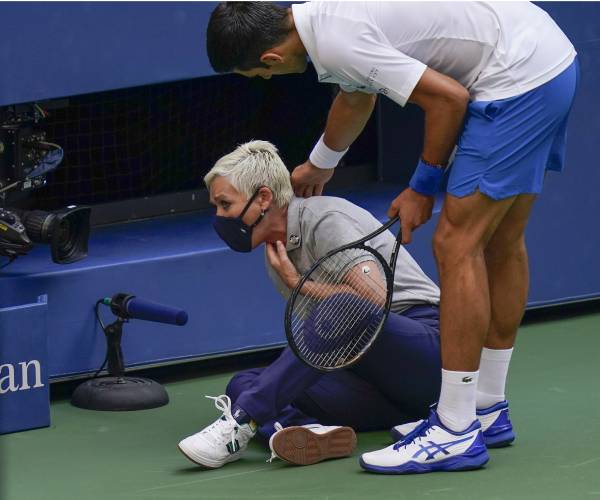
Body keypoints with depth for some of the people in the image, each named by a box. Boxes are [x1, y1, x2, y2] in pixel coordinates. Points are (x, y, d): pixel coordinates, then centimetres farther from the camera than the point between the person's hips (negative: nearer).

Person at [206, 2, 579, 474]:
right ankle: (488, 408, 28)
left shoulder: (337, 43, -19)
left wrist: (423, 187, -3)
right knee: (500, 242, 17)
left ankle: (456, 434, -8)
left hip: (517, 77, -10)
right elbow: (356, 97, 35)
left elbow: (448, 98, -19)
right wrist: (319, 164, 54)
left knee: (457, 244, -9)